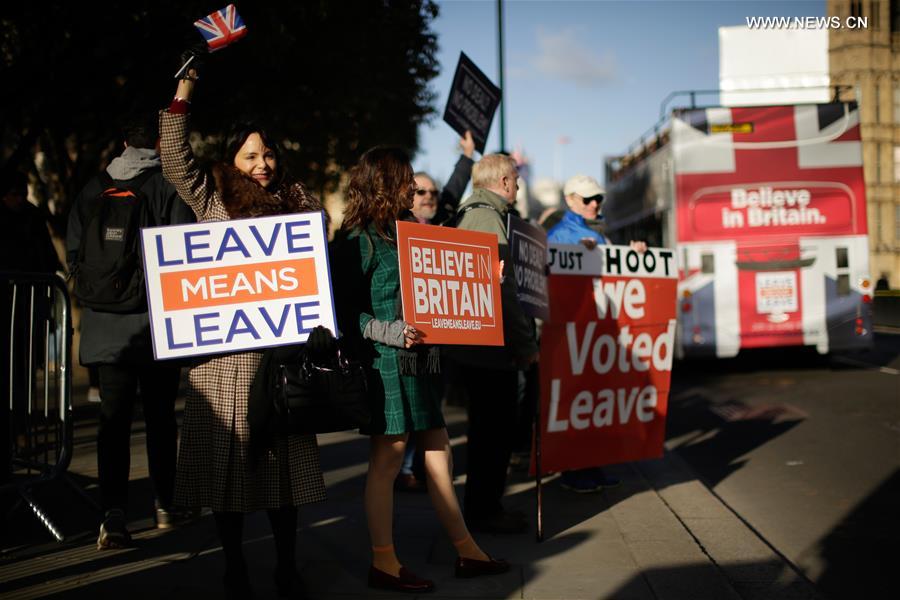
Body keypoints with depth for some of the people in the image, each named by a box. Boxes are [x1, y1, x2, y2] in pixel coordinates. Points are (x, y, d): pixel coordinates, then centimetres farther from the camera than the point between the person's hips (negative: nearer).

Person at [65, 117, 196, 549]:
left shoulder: (93, 189, 5)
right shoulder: (170, 186, -6)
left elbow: (74, 257, 7)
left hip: (107, 325, 2)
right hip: (159, 323, -2)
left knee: (113, 419, 2)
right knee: (160, 416, 11)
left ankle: (113, 516, -8)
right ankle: (165, 505, 23)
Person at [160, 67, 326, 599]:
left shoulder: (300, 201, 11)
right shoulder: (213, 198, 8)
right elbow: (175, 159, -3)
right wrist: (185, 88, -4)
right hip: (224, 348, -1)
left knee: (284, 452, 4)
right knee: (227, 453, 1)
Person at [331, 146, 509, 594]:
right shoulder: (359, 240, -9)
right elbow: (344, 310, -14)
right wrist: (391, 332, -24)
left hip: (419, 360, 8)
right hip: (384, 362, -8)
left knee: (438, 453, 11)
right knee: (387, 459, -1)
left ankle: (467, 553, 19)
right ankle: (384, 564, 9)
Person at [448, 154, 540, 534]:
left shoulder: (470, 216, 17)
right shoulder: (487, 218, -15)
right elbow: (500, 291, -21)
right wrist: (526, 344, -17)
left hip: (473, 346, 11)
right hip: (491, 348, -11)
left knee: (488, 429, 18)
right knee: (496, 432, -2)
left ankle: (481, 508, 26)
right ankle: (485, 511, 5)